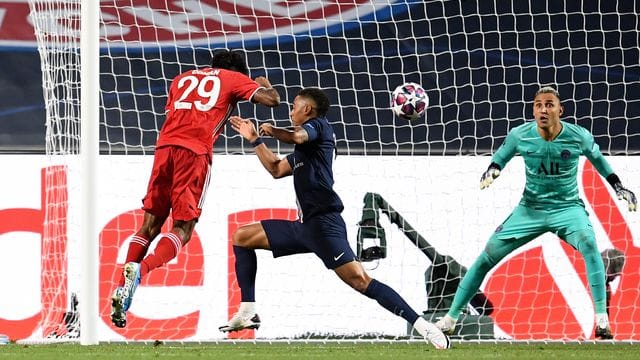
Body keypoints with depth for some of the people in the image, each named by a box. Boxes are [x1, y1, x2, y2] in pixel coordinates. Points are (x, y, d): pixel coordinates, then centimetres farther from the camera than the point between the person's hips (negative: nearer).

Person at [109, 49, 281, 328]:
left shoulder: (182, 79, 30)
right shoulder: (234, 79, 16)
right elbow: (271, 100, 9)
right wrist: (265, 85, 32)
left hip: (165, 146, 4)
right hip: (195, 151, -4)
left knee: (150, 226, 9)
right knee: (183, 229, -3)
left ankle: (122, 289, -5)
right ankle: (141, 269, -29)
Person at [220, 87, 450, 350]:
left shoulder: (318, 125, 0)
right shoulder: (303, 150, 26)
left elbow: (296, 136, -22)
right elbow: (276, 169, 40)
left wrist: (272, 130, -3)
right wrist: (254, 140, 39)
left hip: (324, 223, -10)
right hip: (303, 225, 10)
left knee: (359, 280, -21)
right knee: (242, 237, 12)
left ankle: (422, 326, -26)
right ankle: (247, 313, 6)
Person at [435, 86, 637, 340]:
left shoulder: (579, 137, -14)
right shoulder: (520, 136, -11)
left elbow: (599, 160, 6)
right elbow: (499, 161, 5)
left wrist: (619, 188, 5)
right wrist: (490, 173, -16)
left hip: (568, 207, -2)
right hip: (530, 209, 2)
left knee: (589, 243, -32)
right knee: (488, 255, -3)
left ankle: (602, 319, -31)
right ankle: (451, 317, 9)